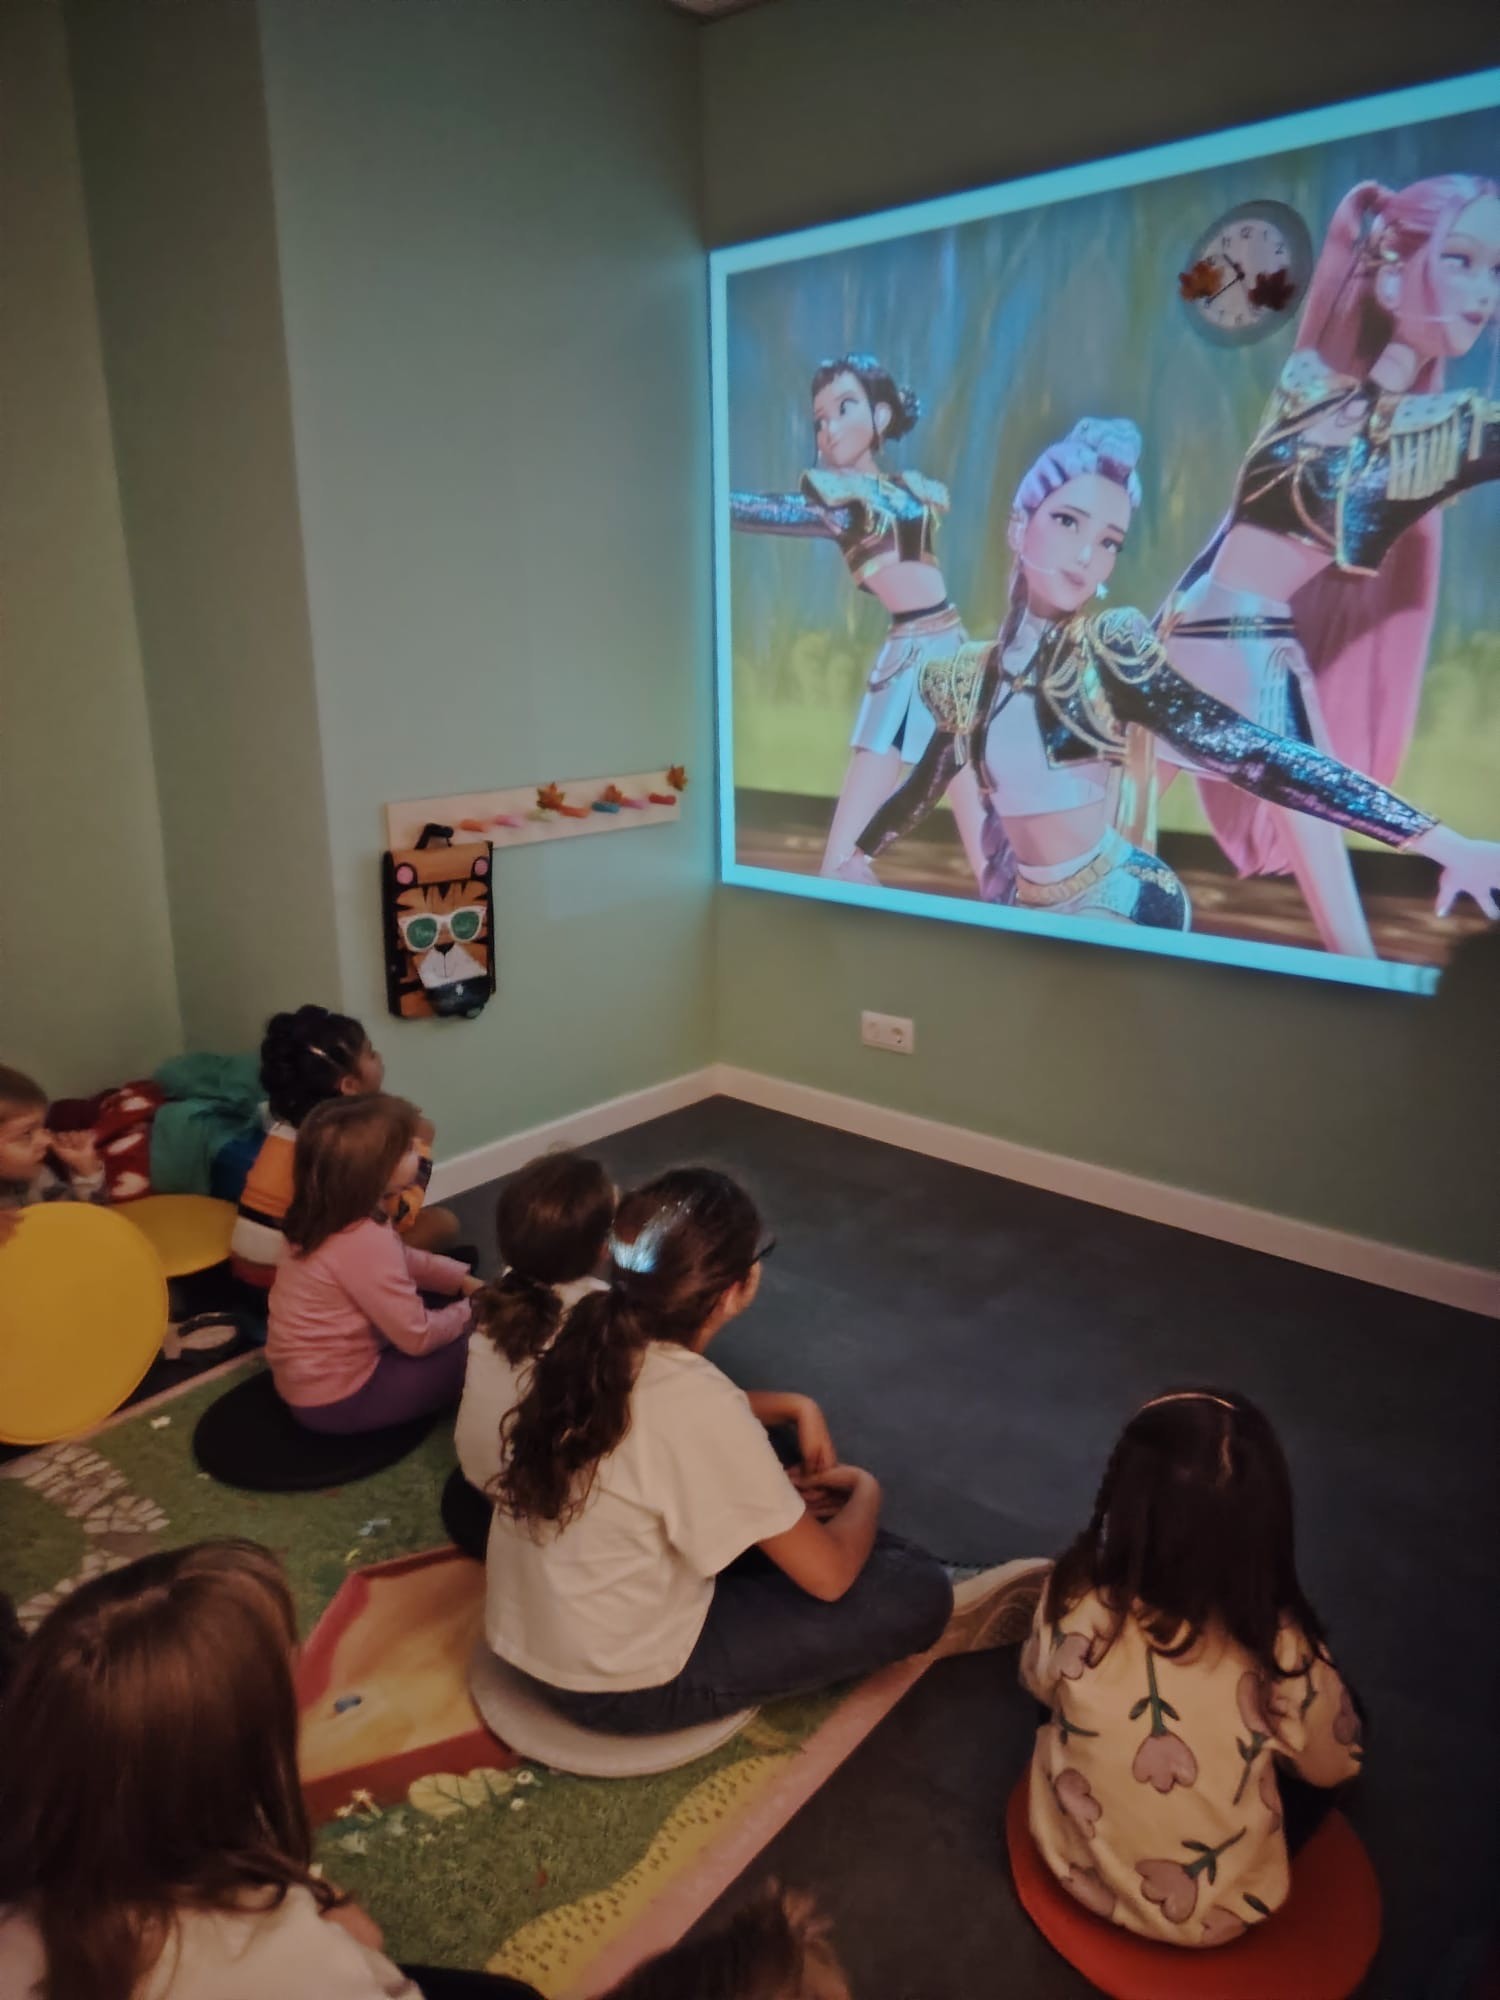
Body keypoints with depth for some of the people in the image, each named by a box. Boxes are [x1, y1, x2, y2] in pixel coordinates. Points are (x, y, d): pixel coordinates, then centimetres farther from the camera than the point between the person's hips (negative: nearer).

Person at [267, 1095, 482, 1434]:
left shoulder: (328, 1215, -3)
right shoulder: (364, 1241, -32)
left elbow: (404, 1260, 14)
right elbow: (418, 1338, -24)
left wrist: (462, 1281, 6)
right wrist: (470, 1312, -7)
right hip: (336, 1399, -9)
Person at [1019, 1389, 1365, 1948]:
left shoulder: (1073, 1605, -26)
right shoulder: (1286, 1655, -30)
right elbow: (1333, 1768, -7)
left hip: (1074, 1862, 1)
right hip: (1214, 1916, -1)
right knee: (1343, 1721, 15)